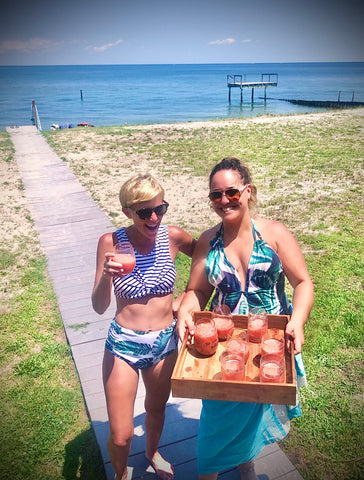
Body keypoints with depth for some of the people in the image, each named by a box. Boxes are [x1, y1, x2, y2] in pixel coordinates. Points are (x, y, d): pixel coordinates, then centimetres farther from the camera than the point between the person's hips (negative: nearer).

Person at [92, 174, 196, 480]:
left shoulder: (173, 237, -10)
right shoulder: (111, 243, -15)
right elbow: (99, 307, -13)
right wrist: (106, 276, -33)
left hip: (165, 342, 2)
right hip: (124, 345, -2)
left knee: (157, 409, 27)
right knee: (121, 437, 4)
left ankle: (153, 452, 60)